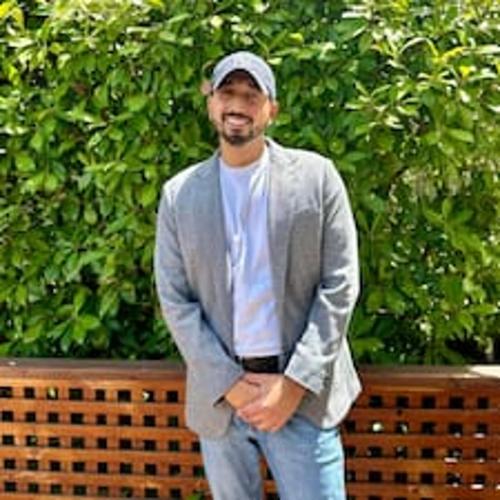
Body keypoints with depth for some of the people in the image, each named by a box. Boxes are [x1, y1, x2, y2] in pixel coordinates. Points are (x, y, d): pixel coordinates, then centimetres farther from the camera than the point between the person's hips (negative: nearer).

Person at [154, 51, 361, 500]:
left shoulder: (316, 176, -1)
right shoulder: (179, 194, 4)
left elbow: (339, 286, -4)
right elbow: (175, 300, 2)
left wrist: (294, 384, -11)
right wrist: (229, 383, -8)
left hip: (303, 393, -2)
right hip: (219, 396, 2)